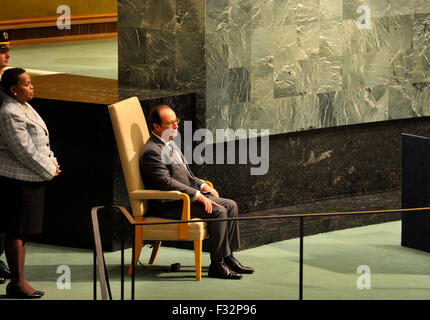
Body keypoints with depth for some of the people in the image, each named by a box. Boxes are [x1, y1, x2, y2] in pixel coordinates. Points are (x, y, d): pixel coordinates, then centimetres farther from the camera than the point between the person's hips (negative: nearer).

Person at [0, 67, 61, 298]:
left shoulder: (25, 107, 15)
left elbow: (41, 142, 22)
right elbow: (25, 151, -21)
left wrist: (52, 162, 7)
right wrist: (50, 170, -12)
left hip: (32, 180, 10)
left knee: (24, 232, 13)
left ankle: (19, 281, 19)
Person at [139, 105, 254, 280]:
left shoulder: (170, 143, 16)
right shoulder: (152, 152, -17)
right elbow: (166, 182, -24)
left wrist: (203, 186, 6)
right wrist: (197, 195, -23)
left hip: (188, 195, 10)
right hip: (169, 205, -10)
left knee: (230, 205, 2)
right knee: (218, 211, -23)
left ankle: (228, 258, 4)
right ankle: (217, 265, -17)